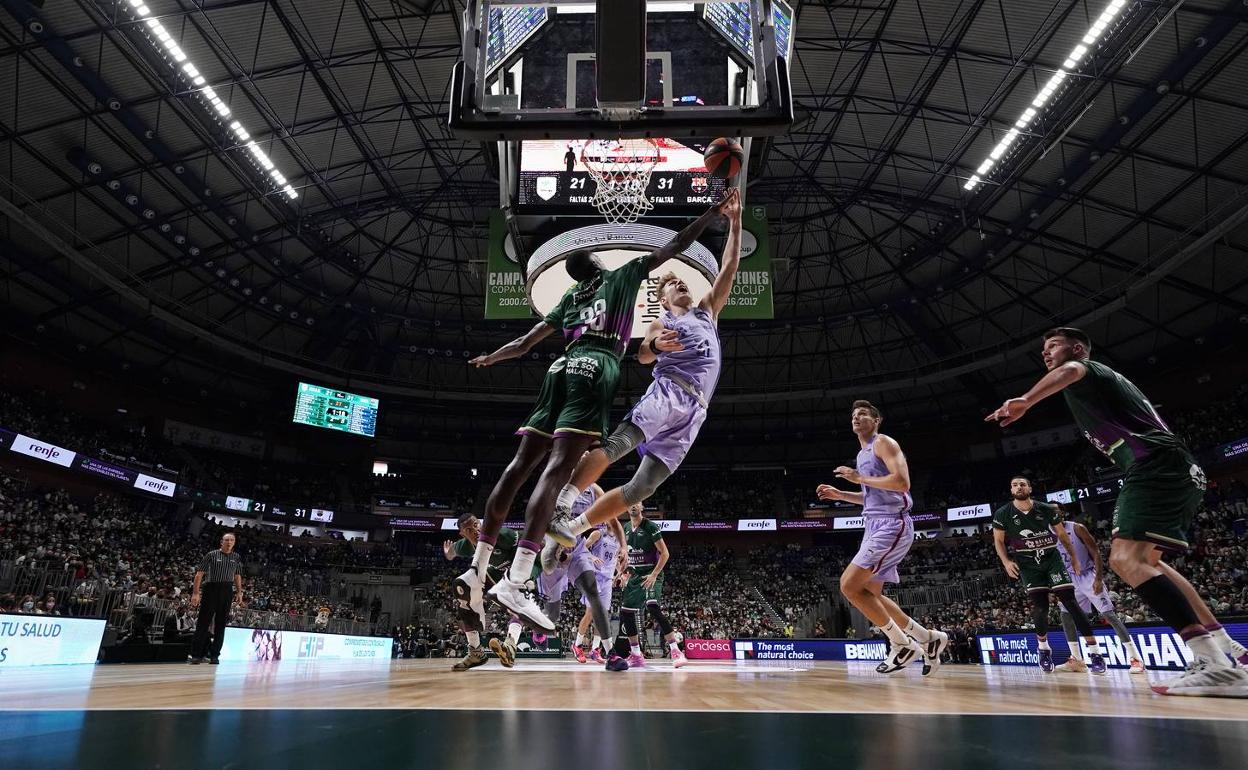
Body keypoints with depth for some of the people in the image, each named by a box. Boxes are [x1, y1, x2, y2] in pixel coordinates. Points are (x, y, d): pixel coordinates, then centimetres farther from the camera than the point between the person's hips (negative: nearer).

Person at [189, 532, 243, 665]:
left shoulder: (236, 557, 13)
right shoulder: (211, 555, 1)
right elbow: (199, 574, -2)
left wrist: (239, 592, 12)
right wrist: (195, 593, -9)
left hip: (227, 590, 3)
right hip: (211, 588, -3)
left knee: (221, 624, 4)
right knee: (203, 621, -5)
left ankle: (215, 655, 9)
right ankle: (196, 654, 0)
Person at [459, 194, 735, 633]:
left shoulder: (569, 297, 28)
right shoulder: (622, 276, 18)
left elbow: (524, 344, 30)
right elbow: (674, 247, 16)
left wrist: (487, 359, 47)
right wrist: (714, 212, 25)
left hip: (562, 369, 6)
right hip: (595, 370, -6)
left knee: (520, 466, 6)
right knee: (558, 470, -19)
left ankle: (478, 568, 8)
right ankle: (514, 582, -30)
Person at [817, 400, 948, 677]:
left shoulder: (884, 442, -6)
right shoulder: (863, 454, 21)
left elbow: (902, 482, -20)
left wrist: (860, 478, -15)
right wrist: (840, 494, 20)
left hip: (892, 525, -10)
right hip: (876, 526, 10)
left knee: (849, 585, -15)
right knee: (870, 593, 10)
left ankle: (902, 644, -3)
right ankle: (928, 638, 20)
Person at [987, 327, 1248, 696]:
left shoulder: (1086, 368, 2)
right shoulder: (1103, 380, 31)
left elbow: (1071, 370, -25)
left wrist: (1026, 401, -40)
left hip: (1155, 466, -10)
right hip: (1176, 471, 10)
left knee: (1127, 560, -21)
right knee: (1146, 561, 19)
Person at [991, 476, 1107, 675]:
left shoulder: (1046, 509, -5)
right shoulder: (1002, 514, -8)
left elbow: (1062, 534, 9)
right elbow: (998, 540, 3)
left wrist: (1074, 558, 11)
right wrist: (1006, 561, -10)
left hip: (1051, 558, 0)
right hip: (1028, 564, 0)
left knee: (1070, 602, -9)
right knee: (1039, 607, -6)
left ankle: (1095, 652, -3)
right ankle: (1044, 650, 16)